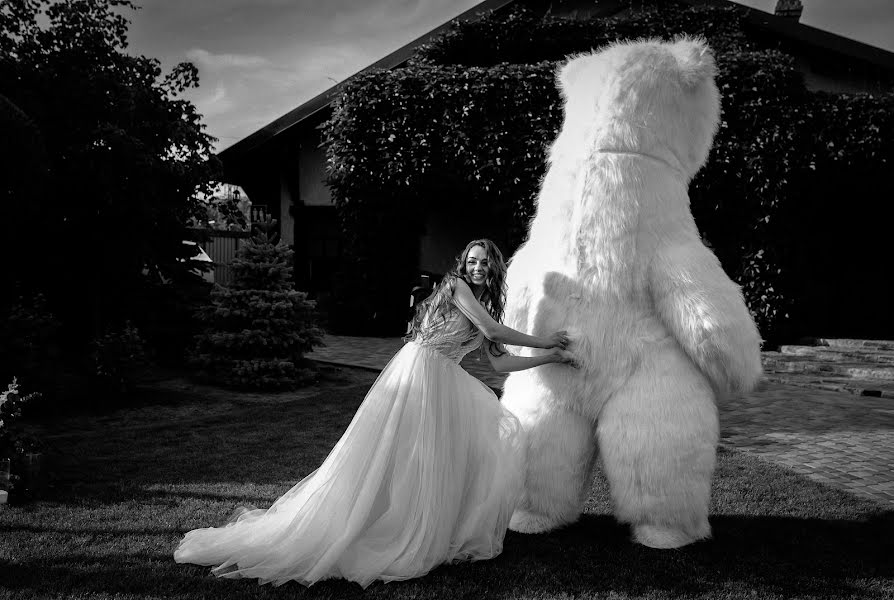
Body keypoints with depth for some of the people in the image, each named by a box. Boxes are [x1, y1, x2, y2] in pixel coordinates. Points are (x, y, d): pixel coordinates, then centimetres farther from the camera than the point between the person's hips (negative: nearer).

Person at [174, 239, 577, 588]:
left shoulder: (484, 305, 20)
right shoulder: (455, 285, -4)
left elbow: (500, 362, 17)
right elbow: (492, 329, -11)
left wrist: (552, 358, 18)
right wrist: (544, 342, 1)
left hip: (445, 383, 9)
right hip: (421, 368, -9)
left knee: (497, 434, 7)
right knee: (396, 457, -9)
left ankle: (464, 526, 15)